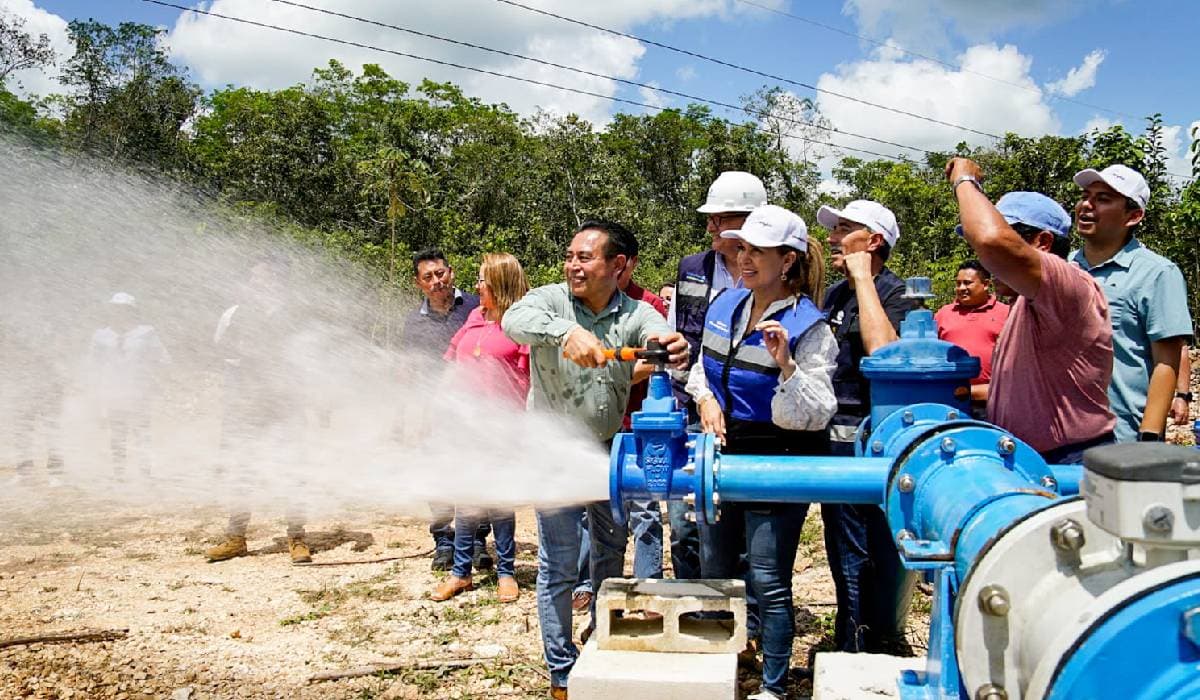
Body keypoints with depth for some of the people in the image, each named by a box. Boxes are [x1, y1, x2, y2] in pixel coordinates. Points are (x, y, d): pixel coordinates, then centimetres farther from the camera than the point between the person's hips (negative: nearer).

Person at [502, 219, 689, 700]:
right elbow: (515, 319, -33)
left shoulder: (635, 314, -5)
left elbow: (662, 338, -26)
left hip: (607, 448, 4)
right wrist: (566, 332, -52)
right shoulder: (550, 300, -11)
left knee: (611, 551, 18)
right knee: (559, 566, 1)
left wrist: (672, 349, -51)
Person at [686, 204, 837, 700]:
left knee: (768, 581, 1)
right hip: (723, 454, 7)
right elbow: (703, 365, 18)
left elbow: (816, 414, -19)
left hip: (777, 465, -7)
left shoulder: (808, 326, -15)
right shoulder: (725, 305, 3)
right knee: (714, 570, 19)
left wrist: (786, 365, -32)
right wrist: (705, 398, -1)